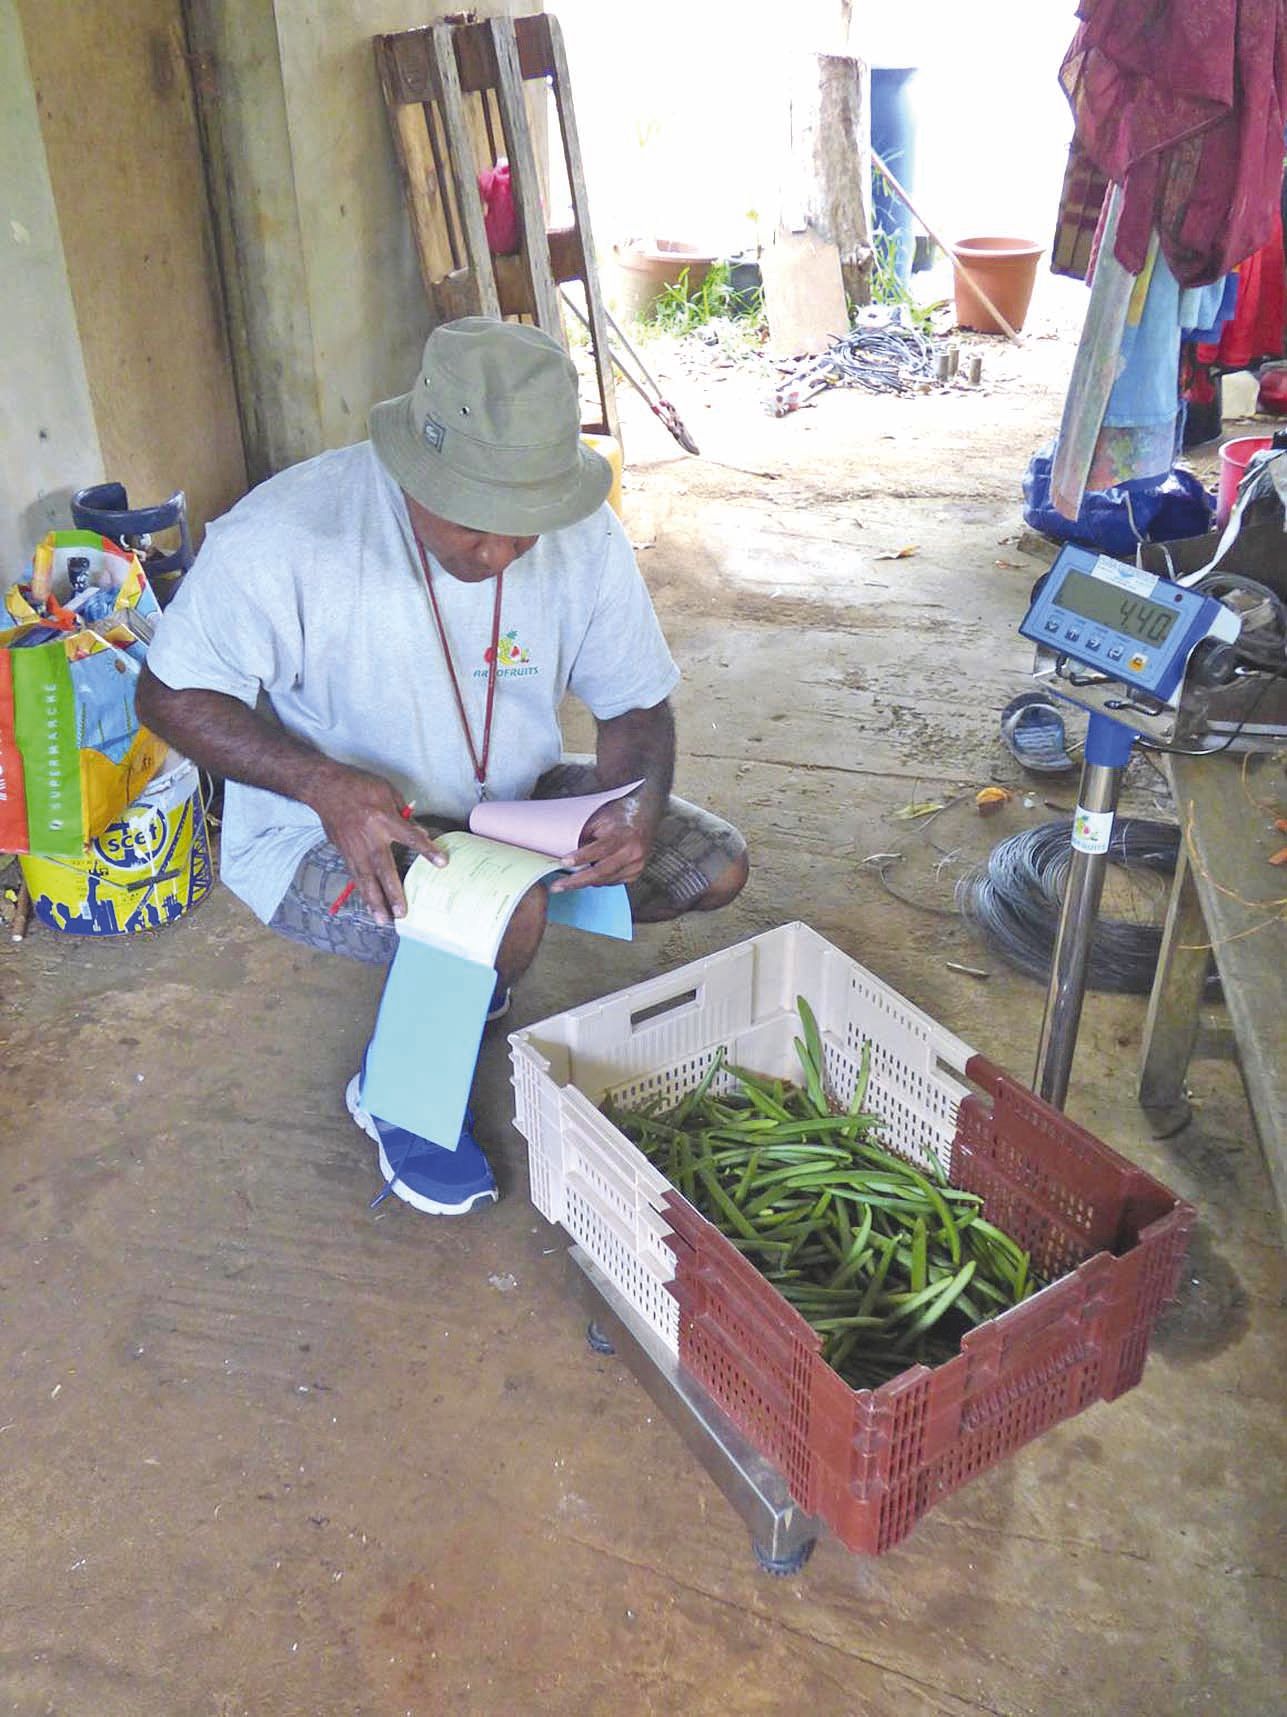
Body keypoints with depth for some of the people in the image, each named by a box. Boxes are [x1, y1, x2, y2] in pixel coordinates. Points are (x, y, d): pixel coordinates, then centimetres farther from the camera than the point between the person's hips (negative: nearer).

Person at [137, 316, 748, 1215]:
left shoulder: (586, 536, -13)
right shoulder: (284, 534, -26)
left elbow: (638, 704, -2)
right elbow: (170, 693, -16)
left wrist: (638, 803, -26)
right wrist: (325, 784, -33)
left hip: (508, 801, 6)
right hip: (323, 833, -5)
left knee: (716, 867, -4)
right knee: (506, 918, -34)